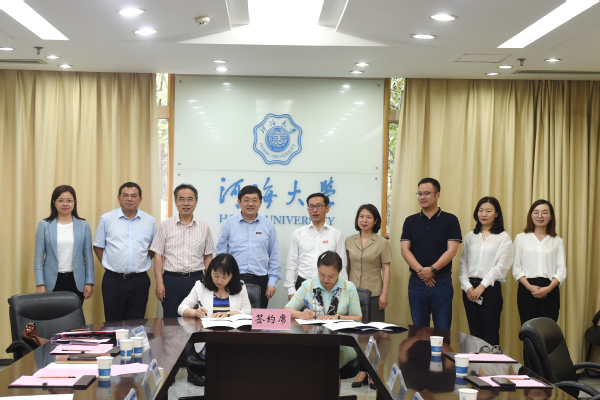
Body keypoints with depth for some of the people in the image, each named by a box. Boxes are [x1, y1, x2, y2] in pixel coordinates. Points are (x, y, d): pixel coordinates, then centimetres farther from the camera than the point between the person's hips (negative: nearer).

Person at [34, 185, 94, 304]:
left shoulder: (83, 225, 5)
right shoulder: (44, 225, 3)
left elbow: (88, 256, 6)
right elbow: (39, 258, 3)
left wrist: (89, 282, 1)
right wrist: (40, 284, -4)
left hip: (76, 281, 1)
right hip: (52, 281, -1)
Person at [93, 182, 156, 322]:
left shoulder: (150, 221, 6)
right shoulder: (106, 219, 3)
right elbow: (98, 246, 9)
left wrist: (142, 263, 6)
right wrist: (107, 265, 1)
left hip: (139, 280, 1)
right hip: (113, 279, -1)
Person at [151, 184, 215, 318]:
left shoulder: (204, 227, 8)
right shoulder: (166, 226, 3)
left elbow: (208, 256, 11)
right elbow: (158, 255, 1)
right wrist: (159, 283, -6)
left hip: (196, 280, 1)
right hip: (171, 279, -1)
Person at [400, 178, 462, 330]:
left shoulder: (450, 220, 1)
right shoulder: (410, 221, 8)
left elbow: (451, 250, -7)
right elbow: (405, 249, 0)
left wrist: (432, 269, -18)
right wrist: (420, 270, -15)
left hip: (442, 282, -2)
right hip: (416, 282, 2)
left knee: (442, 329, 1)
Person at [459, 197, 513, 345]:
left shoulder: (504, 238, 2)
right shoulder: (470, 237, 15)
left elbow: (501, 266, -6)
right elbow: (463, 264, 10)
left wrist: (482, 286, -12)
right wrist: (467, 287, -4)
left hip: (490, 288, -4)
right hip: (469, 289, 4)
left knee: (490, 335, -5)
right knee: (474, 333, 6)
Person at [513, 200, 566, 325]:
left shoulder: (557, 241, 11)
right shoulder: (521, 238, 10)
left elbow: (562, 270, 4)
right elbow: (516, 268, 5)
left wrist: (548, 288, -12)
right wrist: (530, 287, -10)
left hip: (550, 290, 0)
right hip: (526, 289, 0)